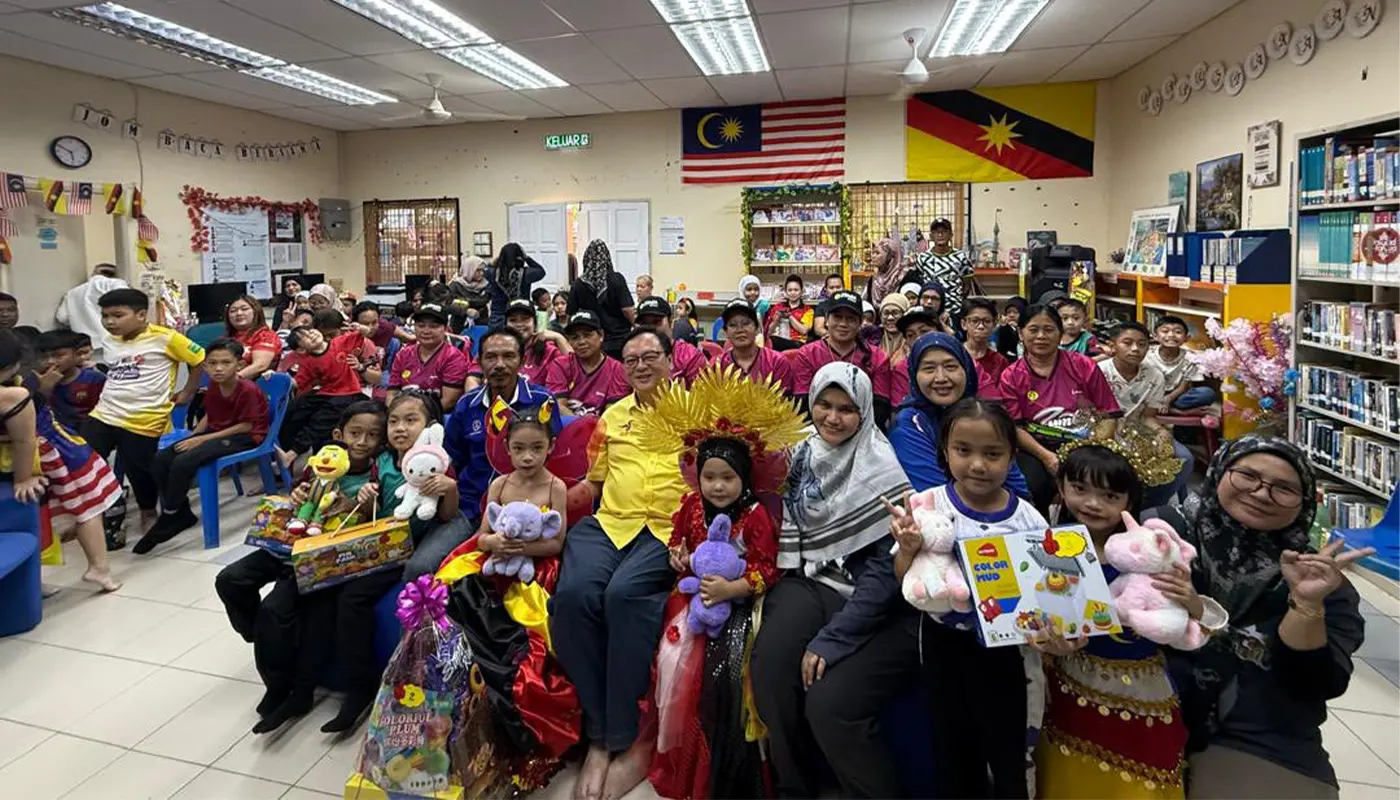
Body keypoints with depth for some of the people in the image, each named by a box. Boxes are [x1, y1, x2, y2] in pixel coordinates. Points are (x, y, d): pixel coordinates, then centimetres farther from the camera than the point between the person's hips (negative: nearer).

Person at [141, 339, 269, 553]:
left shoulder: (248, 389, -20)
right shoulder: (213, 387, 4)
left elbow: (246, 426, -19)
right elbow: (209, 416, 16)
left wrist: (203, 439, -19)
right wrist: (192, 437, -2)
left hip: (244, 437, -8)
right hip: (215, 432, 9)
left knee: (184, 462, -27)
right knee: (160, 460, -7)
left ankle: (167, 519, -8)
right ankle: (182, 513, 7)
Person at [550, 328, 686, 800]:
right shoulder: (612, 416, 21)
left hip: (671, 531, -4)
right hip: (609, 524, 4)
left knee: (623, 593, -32)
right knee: (573, 594, -26)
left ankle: (628, 737, -15)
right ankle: (598, 733, -11)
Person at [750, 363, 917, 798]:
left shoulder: (882, 468, -9)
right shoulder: (800, 454, 7)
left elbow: (888, 566, -13)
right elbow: (781, 528, 15)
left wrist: (832, 638, -17)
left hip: (877, 604, -4)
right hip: (813, 582, 4)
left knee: (829, 703, -24)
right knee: (769, 663, -23)